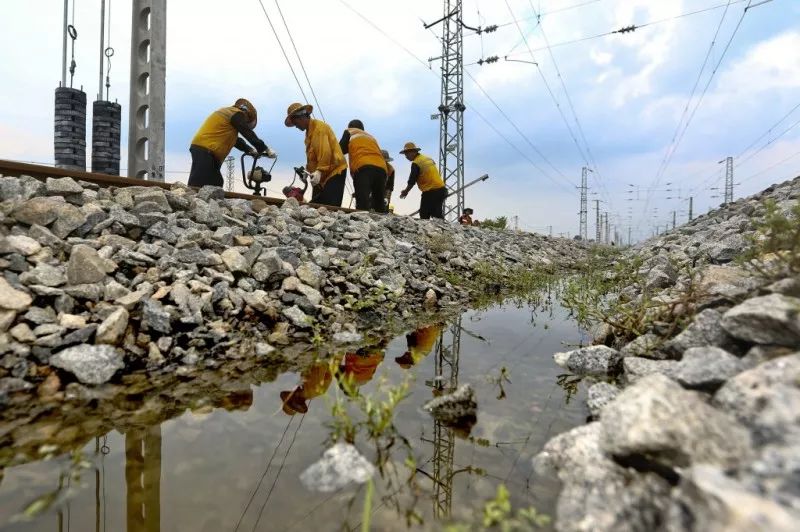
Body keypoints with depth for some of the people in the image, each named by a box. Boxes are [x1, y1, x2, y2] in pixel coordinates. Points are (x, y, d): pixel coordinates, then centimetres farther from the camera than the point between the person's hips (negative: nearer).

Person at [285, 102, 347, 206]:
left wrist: (320, 171, -28)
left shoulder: (319, 127, -8)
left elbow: (325, 152, -20)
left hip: (334, 171, -9)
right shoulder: (309, 131, 21)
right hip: (322, 175, 10)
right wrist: (307, 170, 7)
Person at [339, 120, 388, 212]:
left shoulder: (349, 132, 26)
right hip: (381, 168, 5)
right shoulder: (371, 137, 39)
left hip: (363, 167, -5)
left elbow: (341, 150, 18)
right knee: (379, 205, 7)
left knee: (362, 204, -20)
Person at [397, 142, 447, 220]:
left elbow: (412, 180, -8)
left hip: (430, 192, -8)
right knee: (438, 214, 11)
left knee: (424, 215, -2)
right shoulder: (428, 158, 14)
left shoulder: (416, 163, -10)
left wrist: (405, 191, 6)